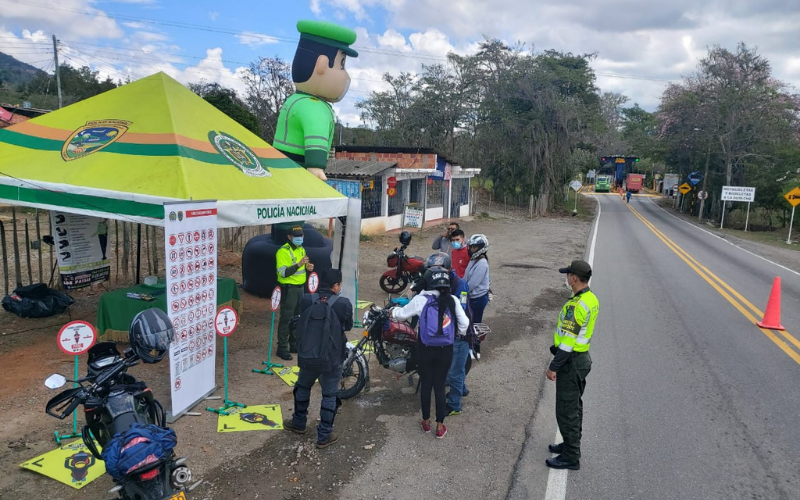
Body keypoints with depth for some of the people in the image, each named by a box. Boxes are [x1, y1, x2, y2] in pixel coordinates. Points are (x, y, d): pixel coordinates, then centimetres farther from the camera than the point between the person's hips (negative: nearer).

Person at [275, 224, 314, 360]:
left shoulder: (301, 249, 11)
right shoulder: (283, 251, -16)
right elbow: (283, 273, -24)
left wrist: (307, 267, 1)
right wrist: (298, 264, -32)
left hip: (300, 288, 8)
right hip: (288, 289, -8)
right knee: (286, 319, -4)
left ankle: (294, 344, 28)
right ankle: (282, 348, 4)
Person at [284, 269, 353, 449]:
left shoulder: (305, 300, -10)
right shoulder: (344, 304, -16)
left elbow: (301, 323, 6)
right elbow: (348, 326, 0)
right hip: (333, 358, -2)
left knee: (303, 387, 25)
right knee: (329, 395, 12)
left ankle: (299, 423, 42)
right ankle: (324, 435, 19)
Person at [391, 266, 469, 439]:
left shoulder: (421, 300, -11)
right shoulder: (452, 300, -5)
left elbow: (403, 314, 1)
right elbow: (464, 323, -3)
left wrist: (393, 311, 22)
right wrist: (457, 334, 18)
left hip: (426, 350, -2)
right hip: (445, 351, 2)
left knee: (425, 384, 15)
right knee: (440, 386, 13)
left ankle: (426, 421, 29)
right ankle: (440, 426, 20)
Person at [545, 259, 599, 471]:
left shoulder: (576, 306, -26)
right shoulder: (592, 299, 5)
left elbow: (568, 341, -26)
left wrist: (553, 367, -20)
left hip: (571, 361, -10)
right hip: (582, 358, 10)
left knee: (566, 410, 0)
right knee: (574, 406, 22)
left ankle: (571, 457, 10)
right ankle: (571, 445, 36)